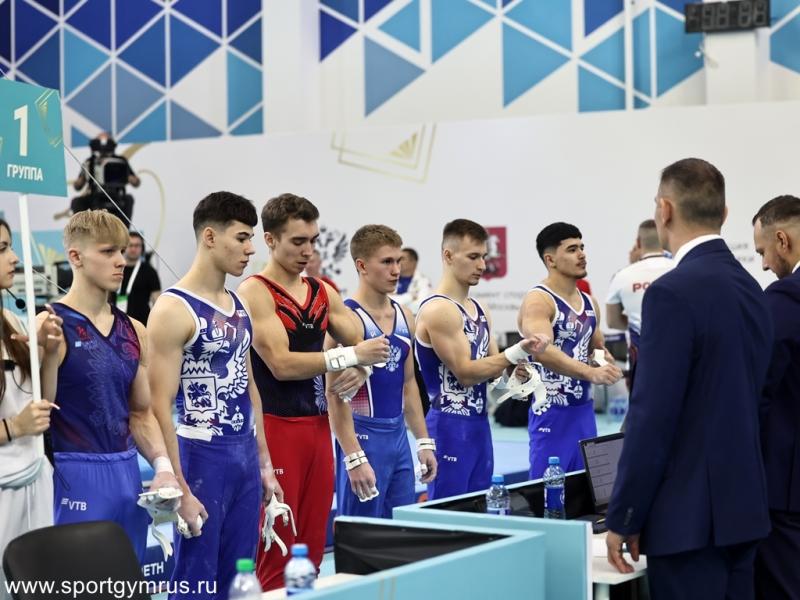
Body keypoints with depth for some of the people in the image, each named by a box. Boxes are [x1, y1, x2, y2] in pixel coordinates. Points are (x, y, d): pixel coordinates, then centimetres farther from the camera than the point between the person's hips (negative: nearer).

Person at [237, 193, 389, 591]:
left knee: (312, 546, 11)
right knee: (274, 552, -4)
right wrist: (350, 355, -18)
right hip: (275, 427, -7)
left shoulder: (324, 293, 12)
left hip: (318, 425, 7)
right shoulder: (254, 292, -9)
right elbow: (282, 364, -18)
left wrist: (359, 371, -9)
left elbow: (364, 346, 14)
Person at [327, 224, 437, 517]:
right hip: (364, 437, -7)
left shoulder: (405, 317, 10)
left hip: (399, 436, 8)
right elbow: (336, 394, -16)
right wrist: (354, 458, -20)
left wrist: (424, 441, 15)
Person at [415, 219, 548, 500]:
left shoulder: (479, 310, 14)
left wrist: (516, 364, -3)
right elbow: (465, 373, -18)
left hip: (480, 424, 9)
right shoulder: (437, 310, -13)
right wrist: (518, 352, -20)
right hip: (450, 427, -9)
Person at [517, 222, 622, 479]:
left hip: (585, 409, 7)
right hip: (552, 413, -7)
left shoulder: (589, 303, 12)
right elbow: (543, 351, -29)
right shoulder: (537, 301, -13)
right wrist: (590, 373, -40)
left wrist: (603, 358, 1)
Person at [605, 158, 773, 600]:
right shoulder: (751, 288, 10)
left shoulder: (674, 292, -16)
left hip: (690, 515, -8)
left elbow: (652, 418, -18)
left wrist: (622, 520, -11)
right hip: (742, 507, 8)